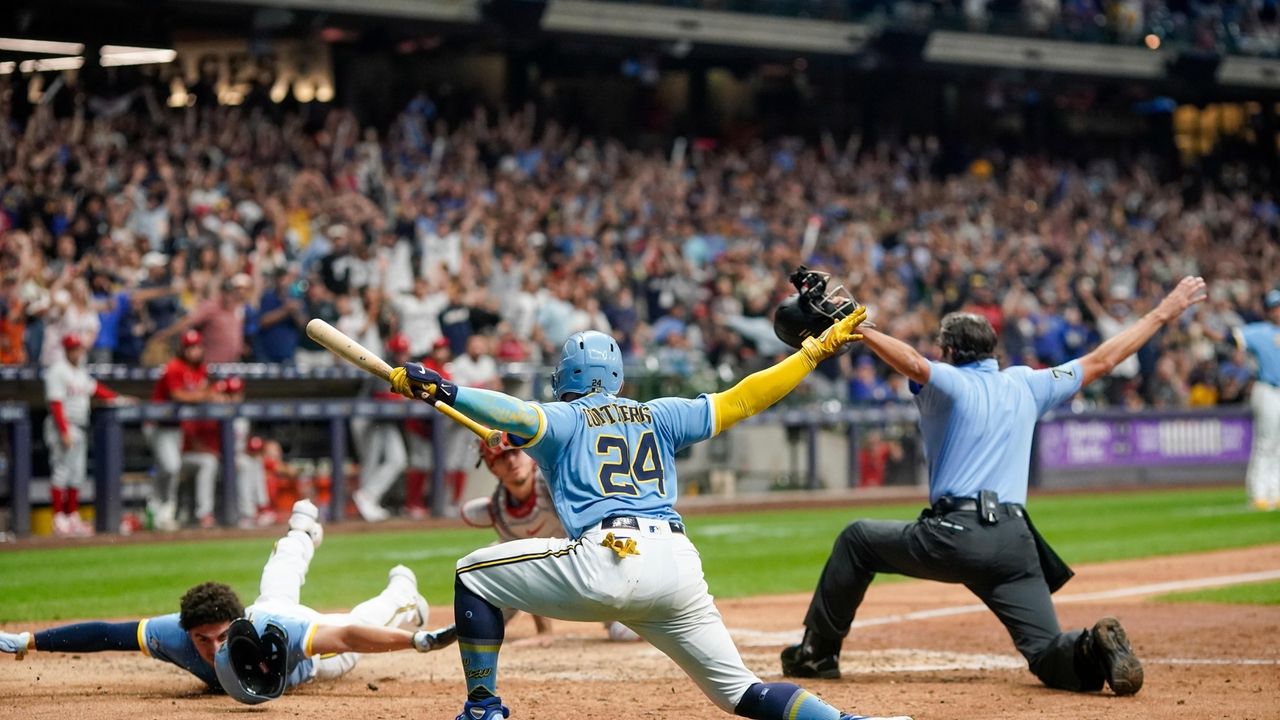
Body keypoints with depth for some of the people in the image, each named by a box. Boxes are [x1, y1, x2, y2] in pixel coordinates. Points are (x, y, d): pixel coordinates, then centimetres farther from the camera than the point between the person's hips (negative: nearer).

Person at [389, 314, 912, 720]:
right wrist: (816, 351, 31)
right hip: (679, 567, 5)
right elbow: (744, 399, 23)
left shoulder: (563, 418, 14)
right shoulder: (658, 417, 25)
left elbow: (516, 414, -8)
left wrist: (443, 391, -13)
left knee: (474, 574, 15)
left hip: (608, 564, -5)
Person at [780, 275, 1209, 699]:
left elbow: (914, 363, -19)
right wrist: (1163, 314, 31)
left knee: (857, 540, 22)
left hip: (952, 537, -3)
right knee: (1048, 654, 4)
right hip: (1016, 544, 3)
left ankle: (816, 654, 20)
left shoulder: (950, 383, 4)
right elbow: (1102, 361, 23)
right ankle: (1093, 650, -31)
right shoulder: (1027, 385, 18)